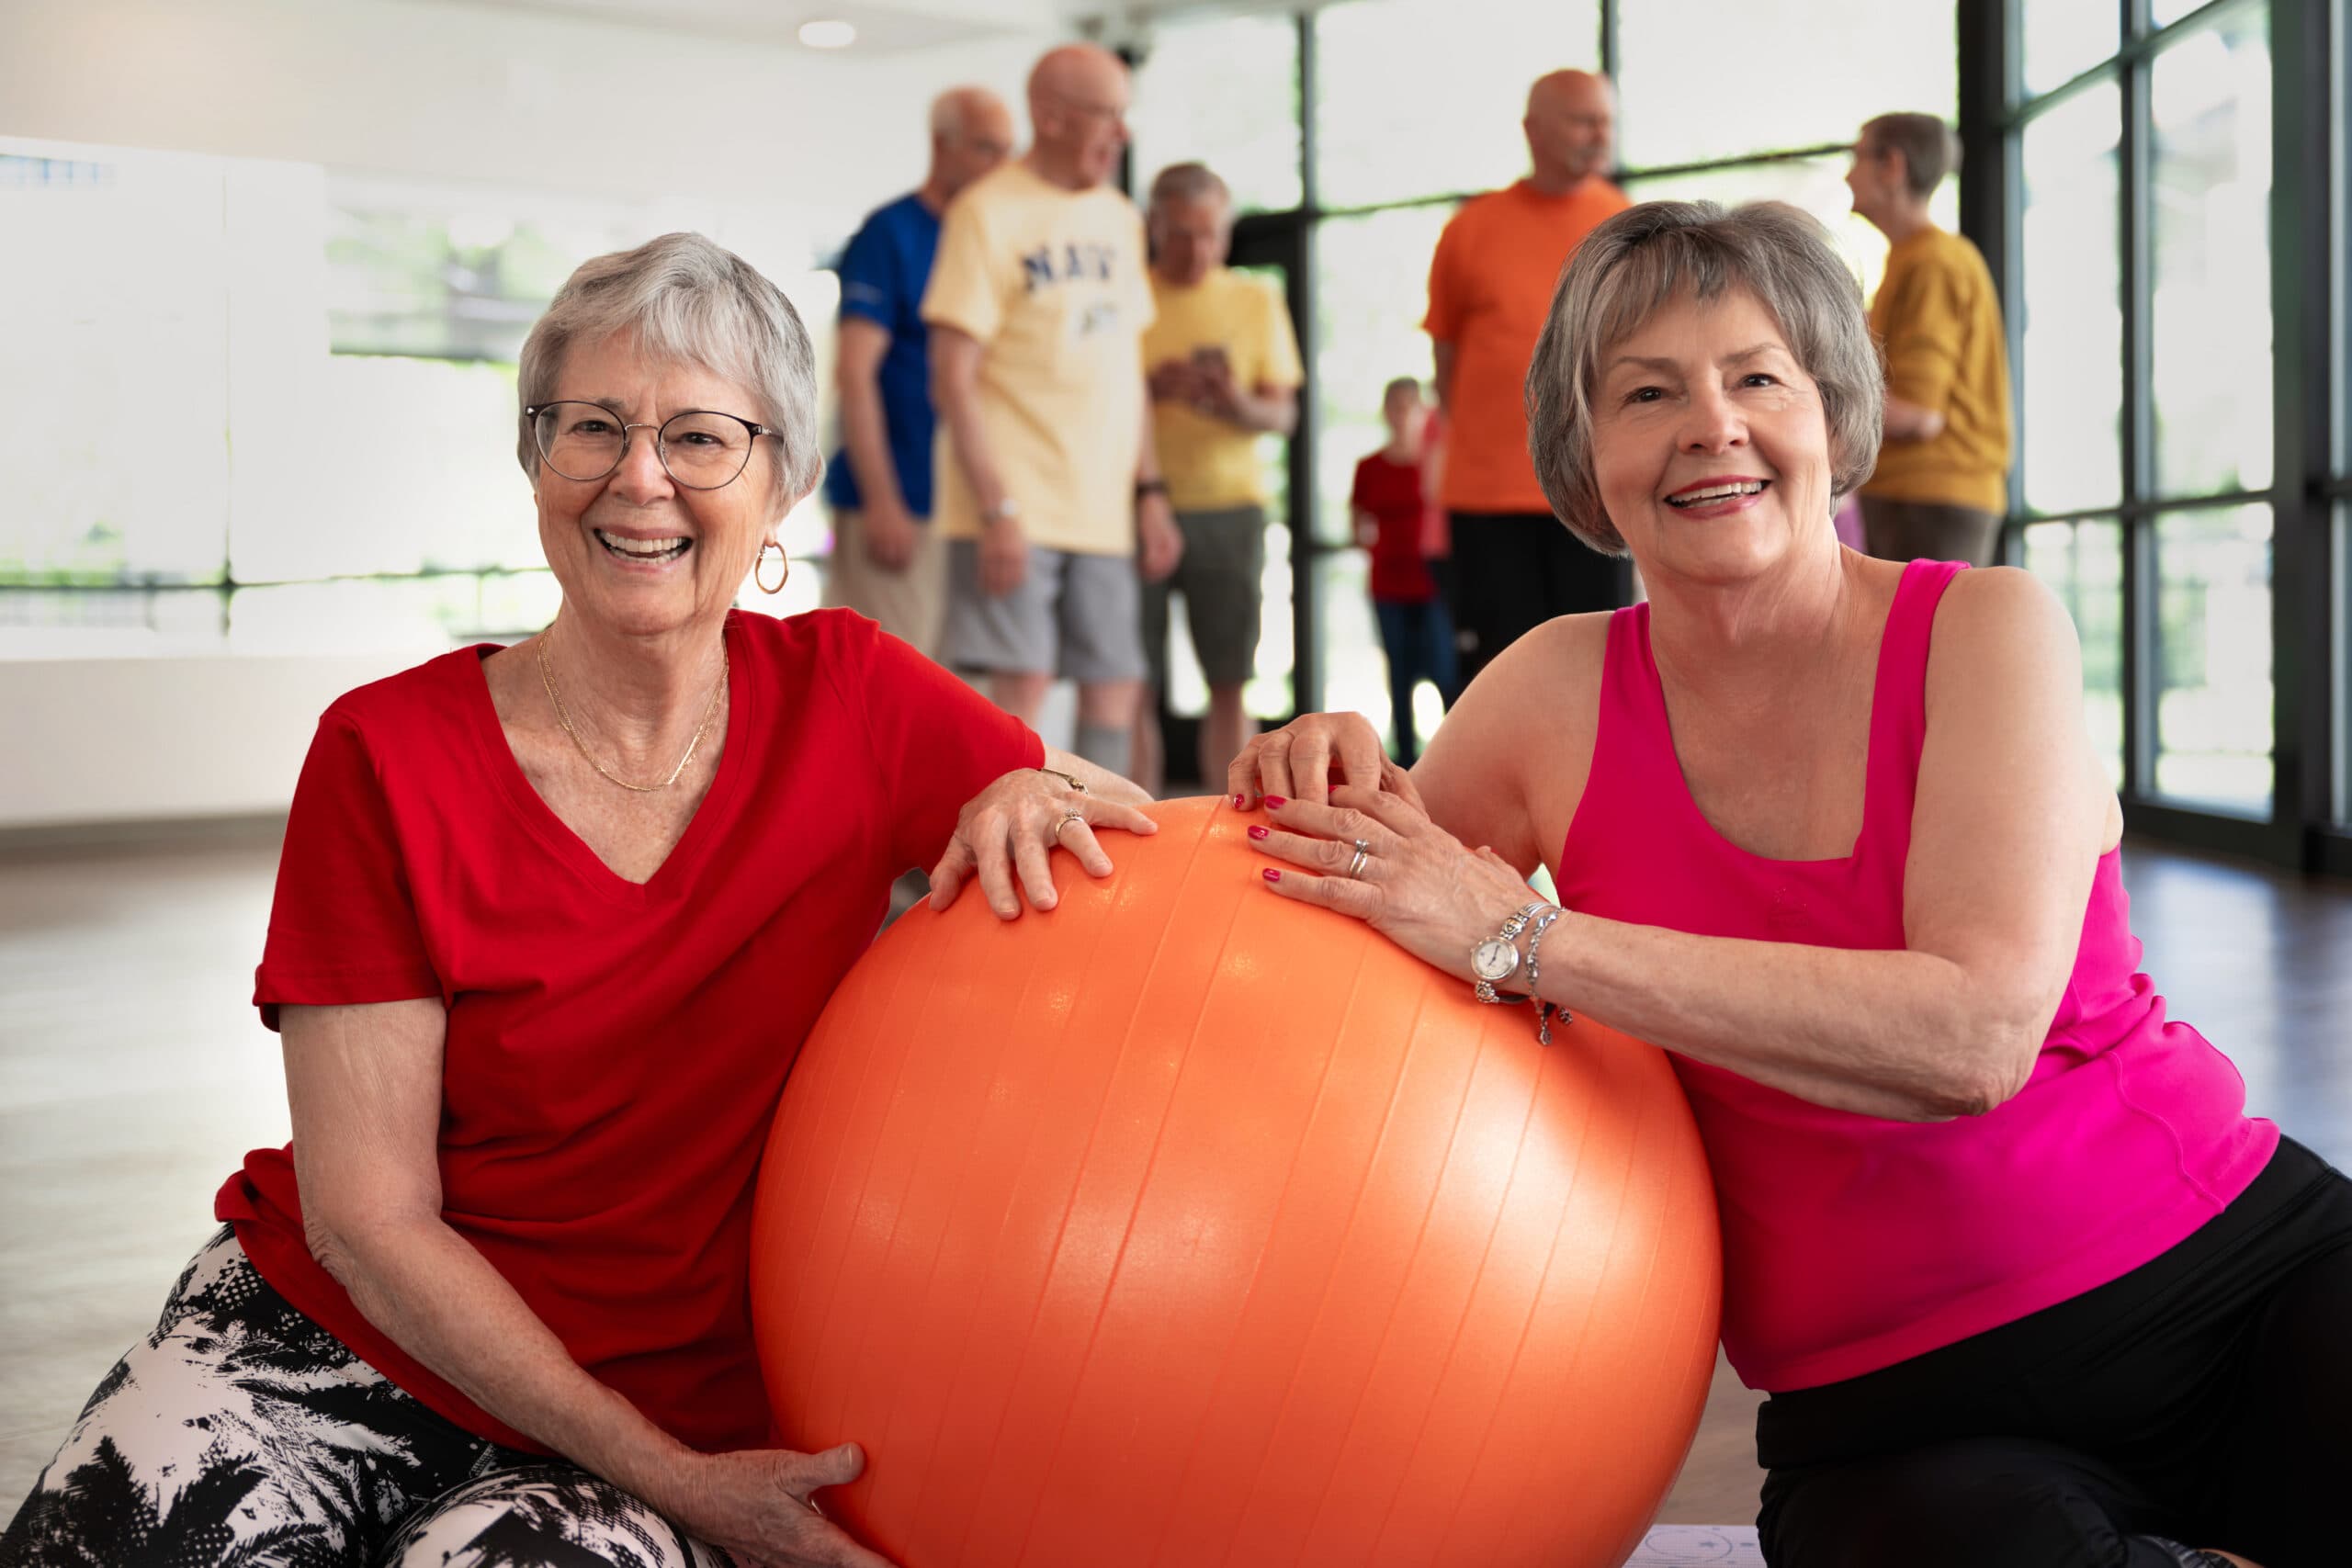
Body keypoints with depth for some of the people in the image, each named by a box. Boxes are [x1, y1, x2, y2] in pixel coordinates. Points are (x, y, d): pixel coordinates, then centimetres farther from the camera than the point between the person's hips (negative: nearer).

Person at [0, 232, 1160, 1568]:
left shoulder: (848, 698, -3)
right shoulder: (389, 759, -8)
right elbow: (366, 1220, -10)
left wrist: (1036, 792, -21)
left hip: (674, 1408, 1)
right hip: (323, 1341, 0)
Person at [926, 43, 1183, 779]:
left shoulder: (1118, 218, 16)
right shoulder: (988, 212, -6)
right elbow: (952, 378, -11)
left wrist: (1150, 491, 14)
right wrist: (997, 509, -17)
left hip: (1101, 509, 7)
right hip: (1016, 508, -7)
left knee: (1115, 690, 6)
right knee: (1021, 684, -10)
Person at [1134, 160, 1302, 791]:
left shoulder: (1256, 300, 11)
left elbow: (1284, 413, 7)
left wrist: (1238, 404, -15)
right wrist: (1153, 388, -17)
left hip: (1230, 505, 2)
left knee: (1229, 683, 0)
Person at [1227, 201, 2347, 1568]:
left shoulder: (1985, 627, -5)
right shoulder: (1561, 692, 1)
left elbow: (1976, 1031, -20)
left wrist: (1521, 937, -22)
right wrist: (1345, 781, -9)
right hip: (1896, 1407, 2)